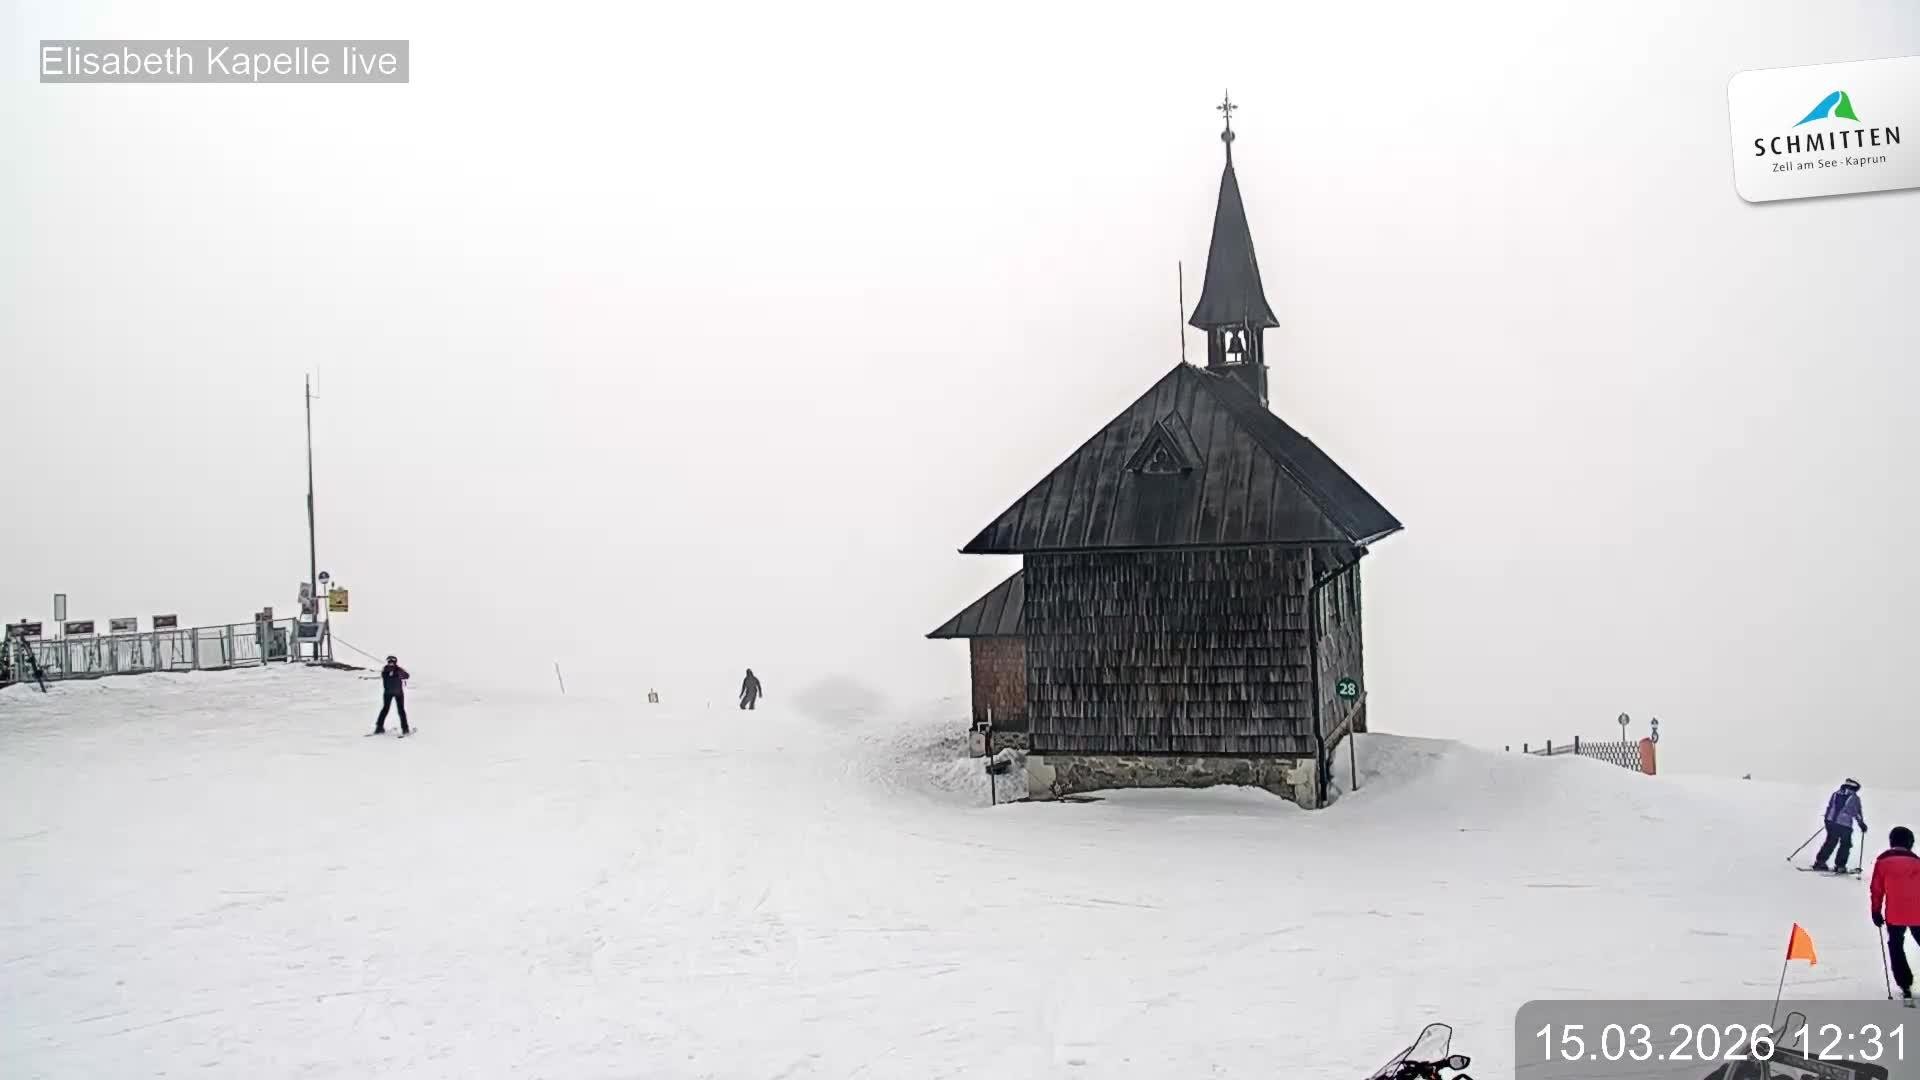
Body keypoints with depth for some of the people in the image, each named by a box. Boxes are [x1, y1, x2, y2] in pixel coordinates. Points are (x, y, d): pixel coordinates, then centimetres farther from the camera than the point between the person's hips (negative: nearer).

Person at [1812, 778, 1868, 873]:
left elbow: (1829, 807, 17)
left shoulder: (1836, 794, 12)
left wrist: (1828, 819, 29)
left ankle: (1820, 861, 14)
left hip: (1831, 821, 5)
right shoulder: (1854, 797, -2)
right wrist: (1862, 824, 12)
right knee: (1845, 845, 11)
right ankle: (1840, 866, 9)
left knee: (1830, 842, 18)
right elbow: (1857, 813, 0)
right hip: (1845, 825, -5)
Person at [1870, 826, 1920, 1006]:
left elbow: (1876, 890, -3)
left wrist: (1876, 911, 7)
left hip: (1894, 915, -1)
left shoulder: (1882, 861, -3)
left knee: (1896, 948, 12)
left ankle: (1905, 988, 3)